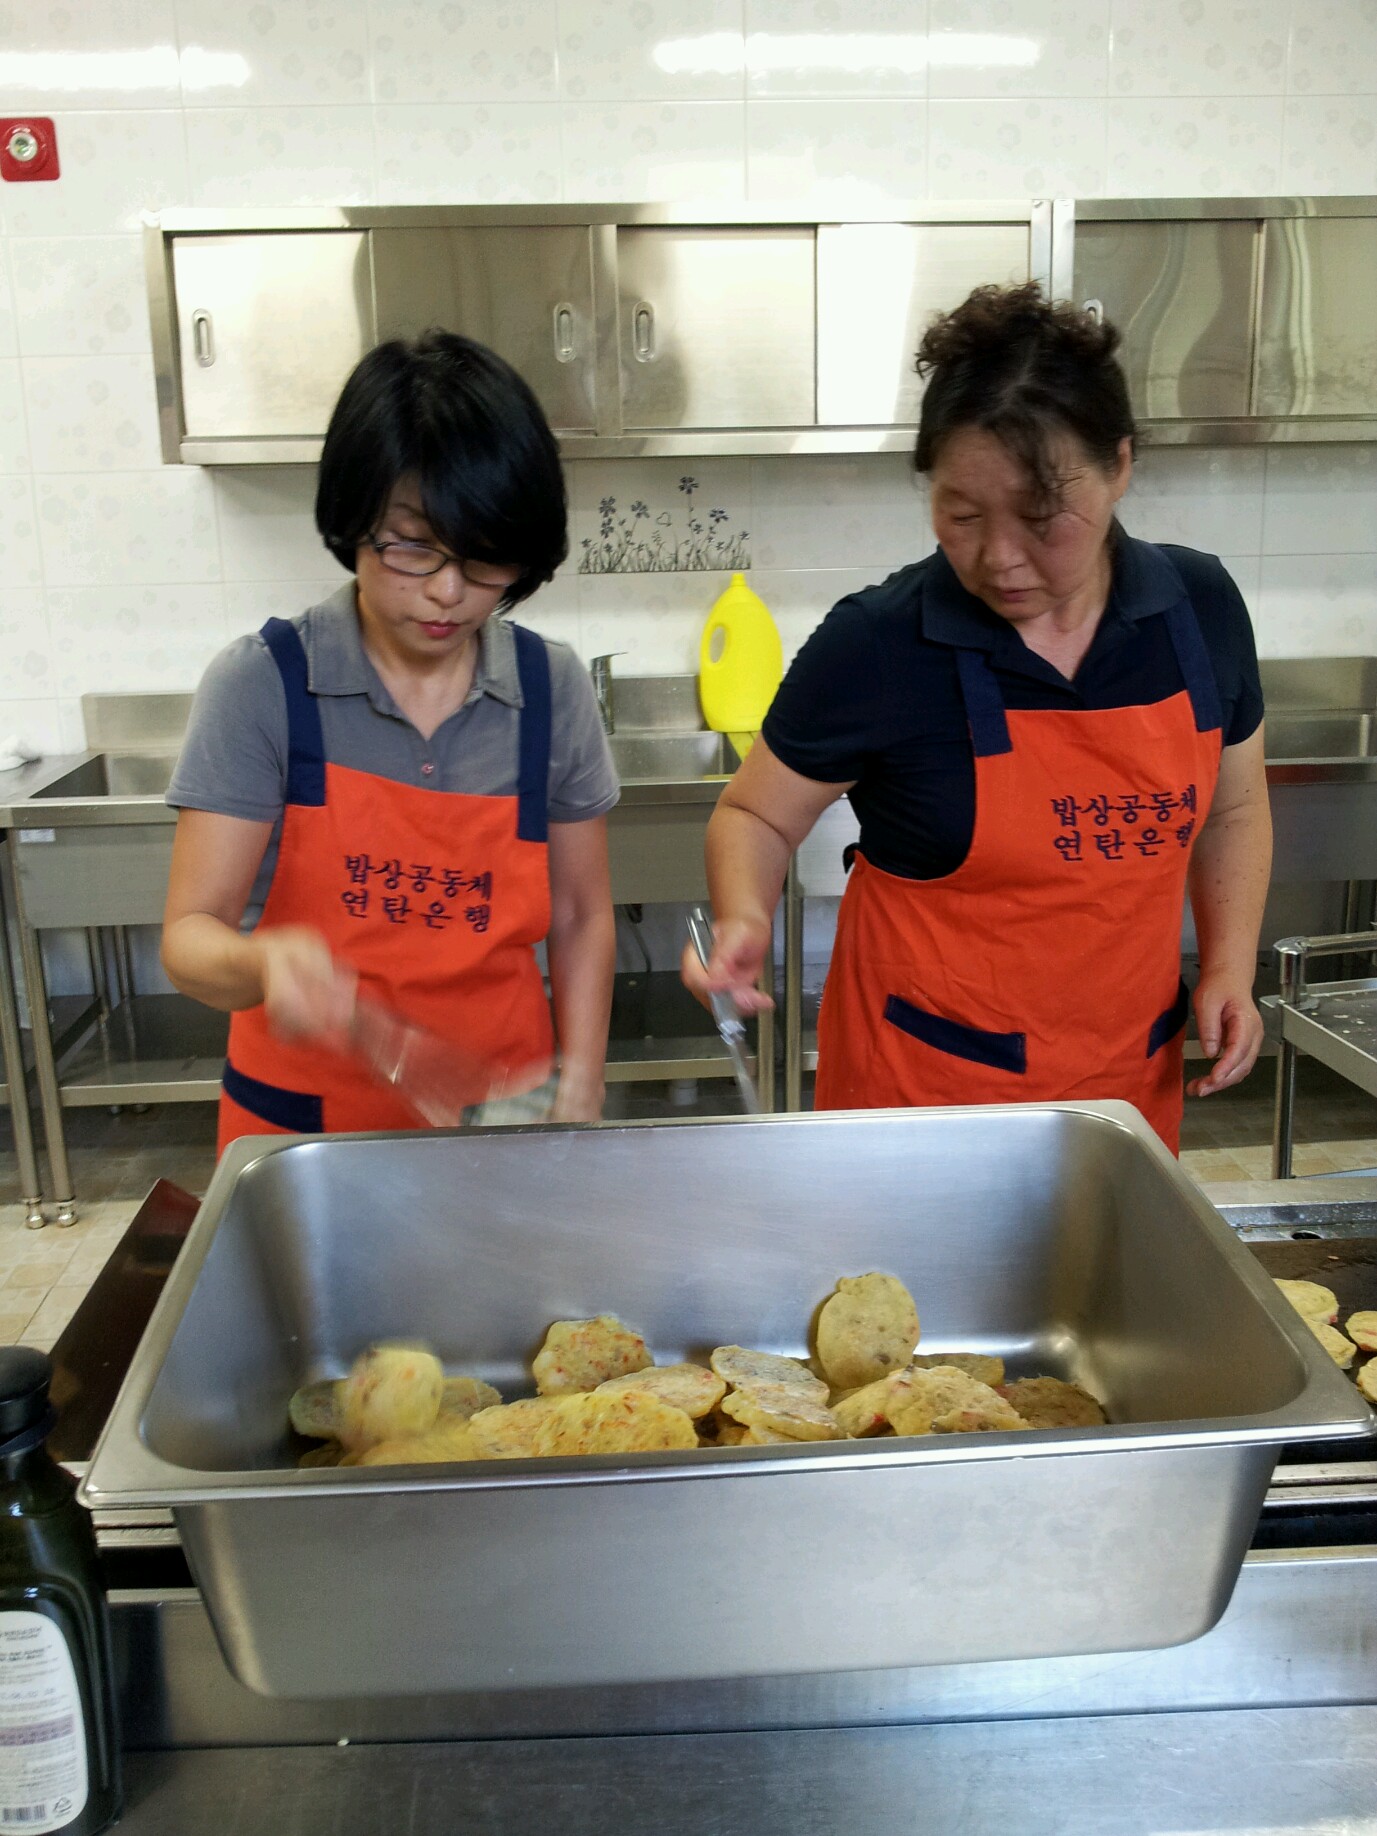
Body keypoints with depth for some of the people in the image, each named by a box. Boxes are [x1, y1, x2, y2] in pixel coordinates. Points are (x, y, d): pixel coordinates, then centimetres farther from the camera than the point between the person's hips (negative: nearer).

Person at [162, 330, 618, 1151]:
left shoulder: (553, 689, -6)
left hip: (499, 1116, 2)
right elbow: (191, 935, -14)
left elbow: (581, 918, 2)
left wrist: (579, 1098, -7)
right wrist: (261, 965, -36)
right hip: (303, 1110, -1)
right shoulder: (263, 684, -13)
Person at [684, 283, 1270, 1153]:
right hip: (923, 1078, -4)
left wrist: (1231, 969, -2)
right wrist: (744, 919, -25)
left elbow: (1232, 809, 10)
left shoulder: (1200, 607, -5)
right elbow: (756, 815, -5)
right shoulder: (875, 644, -17)